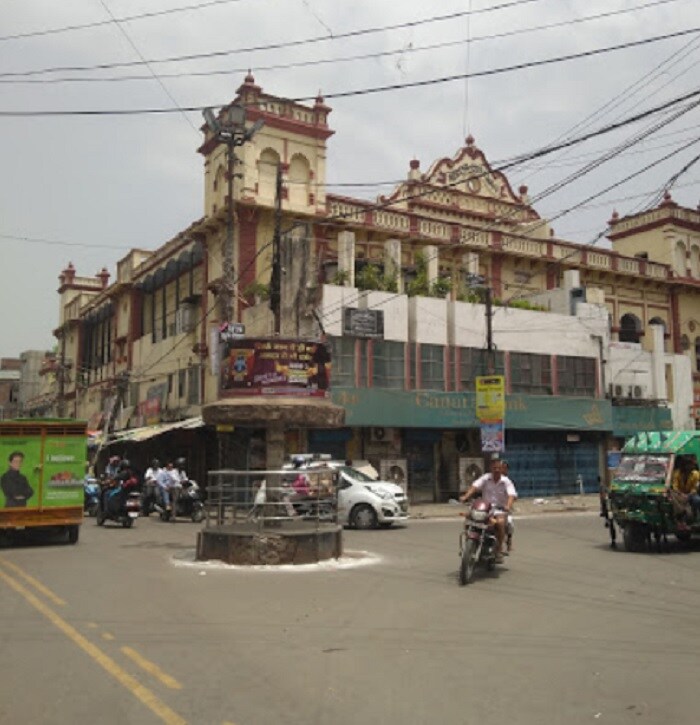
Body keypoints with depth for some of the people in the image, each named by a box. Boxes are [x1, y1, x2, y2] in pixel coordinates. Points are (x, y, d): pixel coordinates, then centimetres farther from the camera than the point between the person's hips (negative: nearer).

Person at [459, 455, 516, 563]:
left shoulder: (506, 482, -2)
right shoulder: (485, 478, 2)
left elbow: (511, 495, -16)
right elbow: (474, 486, -13)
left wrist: (508, 506, -37)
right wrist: (466, 496, -30)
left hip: (500, 509, -2)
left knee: (500, 522, -33)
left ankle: (499, 550, -20)